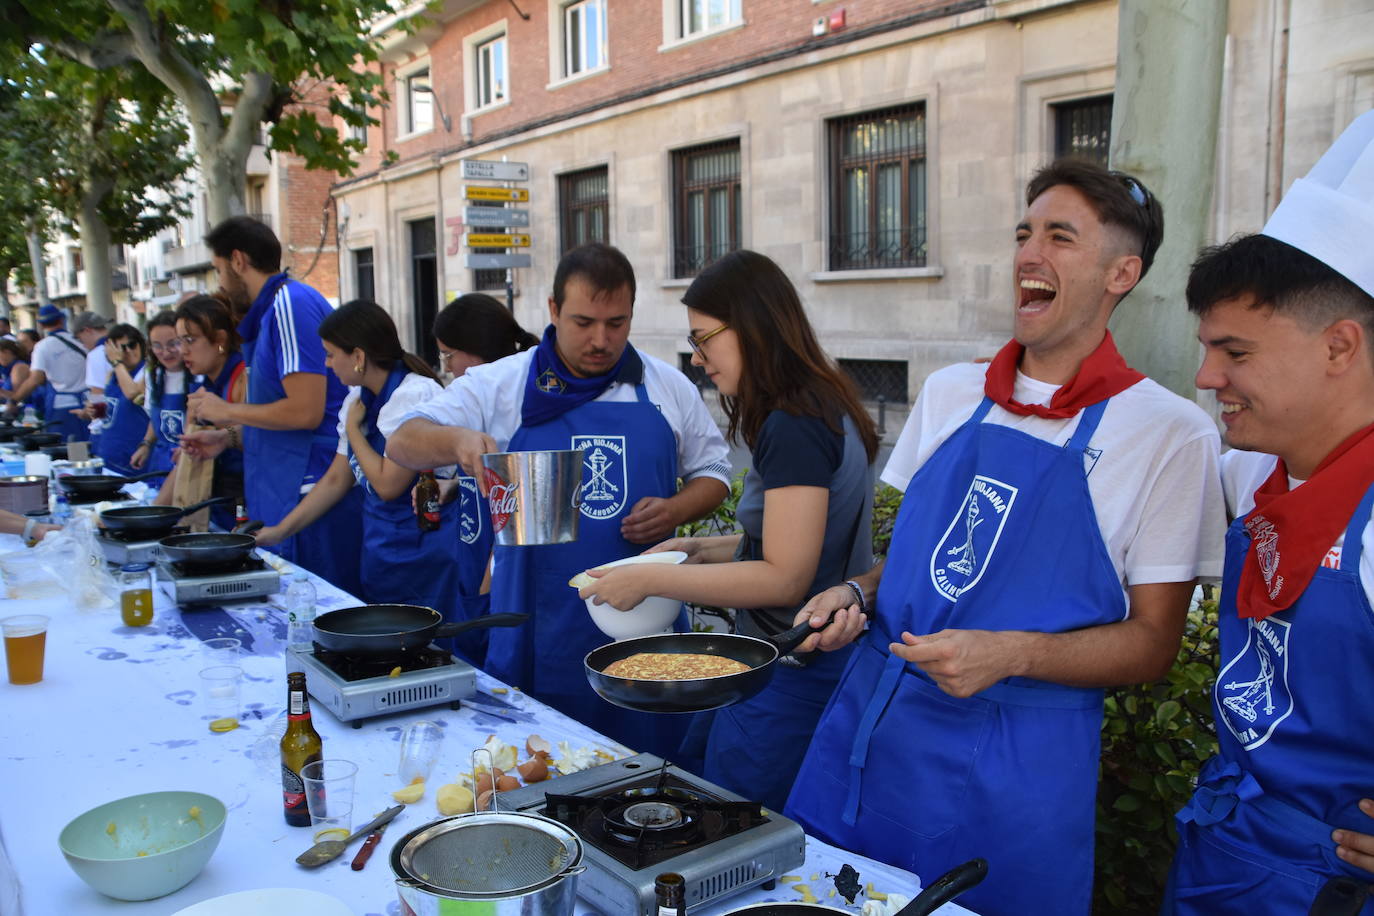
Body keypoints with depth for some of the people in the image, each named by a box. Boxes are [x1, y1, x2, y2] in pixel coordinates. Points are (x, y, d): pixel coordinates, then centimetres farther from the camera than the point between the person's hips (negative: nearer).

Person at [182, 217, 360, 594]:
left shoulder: (292, 304, -13)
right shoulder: (272, 310, 18)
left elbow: (305, 411, -21)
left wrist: (226, 411, -8)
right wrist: (228, 435, 18)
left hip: (310, 491, -10)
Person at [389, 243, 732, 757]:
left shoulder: (669, 388, 6)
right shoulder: (499, 384, 2)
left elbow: (712, 471, 14)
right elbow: (403, 444, -2)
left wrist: (676, 510, -8)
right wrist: (455, 440, -25)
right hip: (538, 629, -1)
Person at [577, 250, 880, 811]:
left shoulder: (794, 428, -22)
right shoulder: (822, 411, 10)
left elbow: (784, 579, -24)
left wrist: (650, 580, -18)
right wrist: (709, 550, 9)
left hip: (793, 676, -10)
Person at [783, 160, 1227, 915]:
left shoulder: (1169, 432, -9)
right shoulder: (948, 393, 5)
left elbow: (1151, 643, -8)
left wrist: (1011, 654, -23)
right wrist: (858, 594, -4)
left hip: (1014, 767, -4)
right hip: (868, 722, 5)